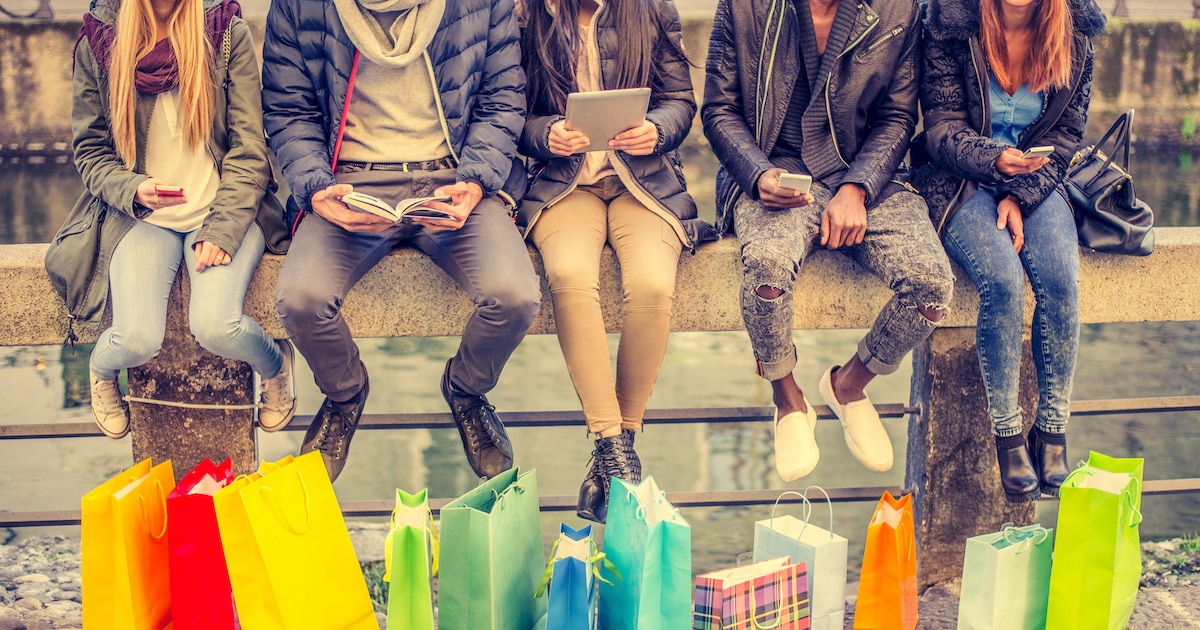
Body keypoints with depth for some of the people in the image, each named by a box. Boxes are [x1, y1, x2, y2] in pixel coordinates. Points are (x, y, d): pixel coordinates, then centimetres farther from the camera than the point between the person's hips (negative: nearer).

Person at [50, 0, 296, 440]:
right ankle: (102, 369, 16)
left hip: (222, 210, -1)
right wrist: (132, 189, -14)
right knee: (136, 340, -23)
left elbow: (249, 145, -4)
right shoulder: (97, 40, 2)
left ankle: (274, 363, 9)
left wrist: (222, 229, -15)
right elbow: (89, 148, 8)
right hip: (141, 217, 1)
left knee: (215, 326, -28)